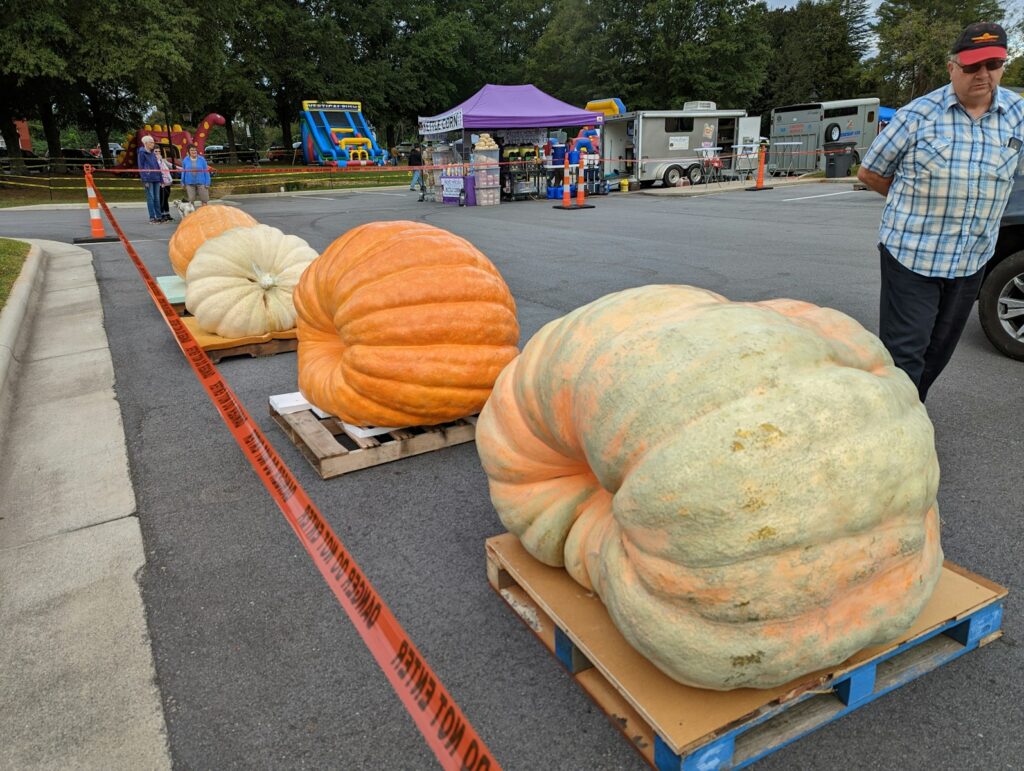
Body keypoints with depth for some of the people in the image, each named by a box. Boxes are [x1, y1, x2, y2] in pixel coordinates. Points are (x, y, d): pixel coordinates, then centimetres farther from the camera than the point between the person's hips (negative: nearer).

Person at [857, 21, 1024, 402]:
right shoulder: (918, 115, -8)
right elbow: (869, 172, 0)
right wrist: (915, 201, 6)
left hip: (972, 261, 5)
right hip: (911, 253, -4)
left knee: (939, 351, 15)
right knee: (904, 353, -5)